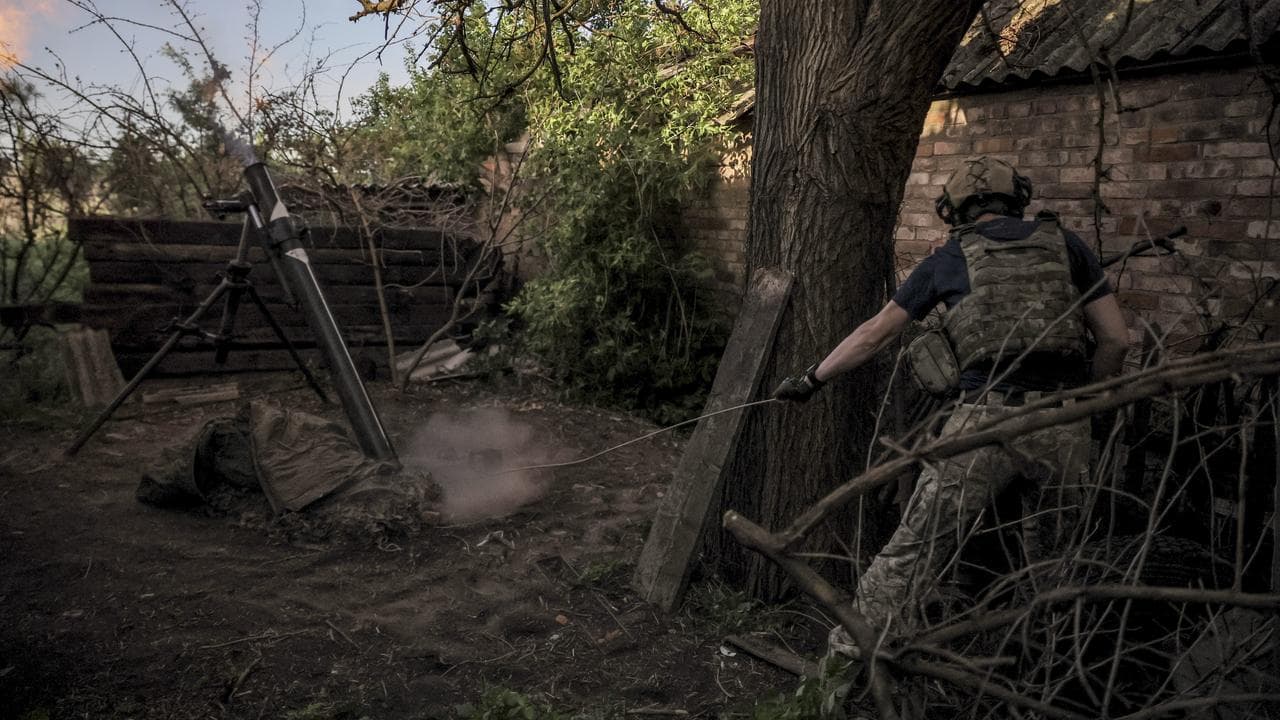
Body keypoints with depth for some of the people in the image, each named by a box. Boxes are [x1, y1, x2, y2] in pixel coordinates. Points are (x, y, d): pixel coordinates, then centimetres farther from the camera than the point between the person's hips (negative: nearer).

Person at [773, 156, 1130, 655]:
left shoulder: (950, 258, 11)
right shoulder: (1064, 245, 14)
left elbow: (874, 335, 14)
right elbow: (1116, 340, 11)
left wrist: (811, 379, 24)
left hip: (987, 418, -2)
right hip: (1062, 422, 2)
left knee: (920, 540, 3)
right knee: (1062, 544, 20)